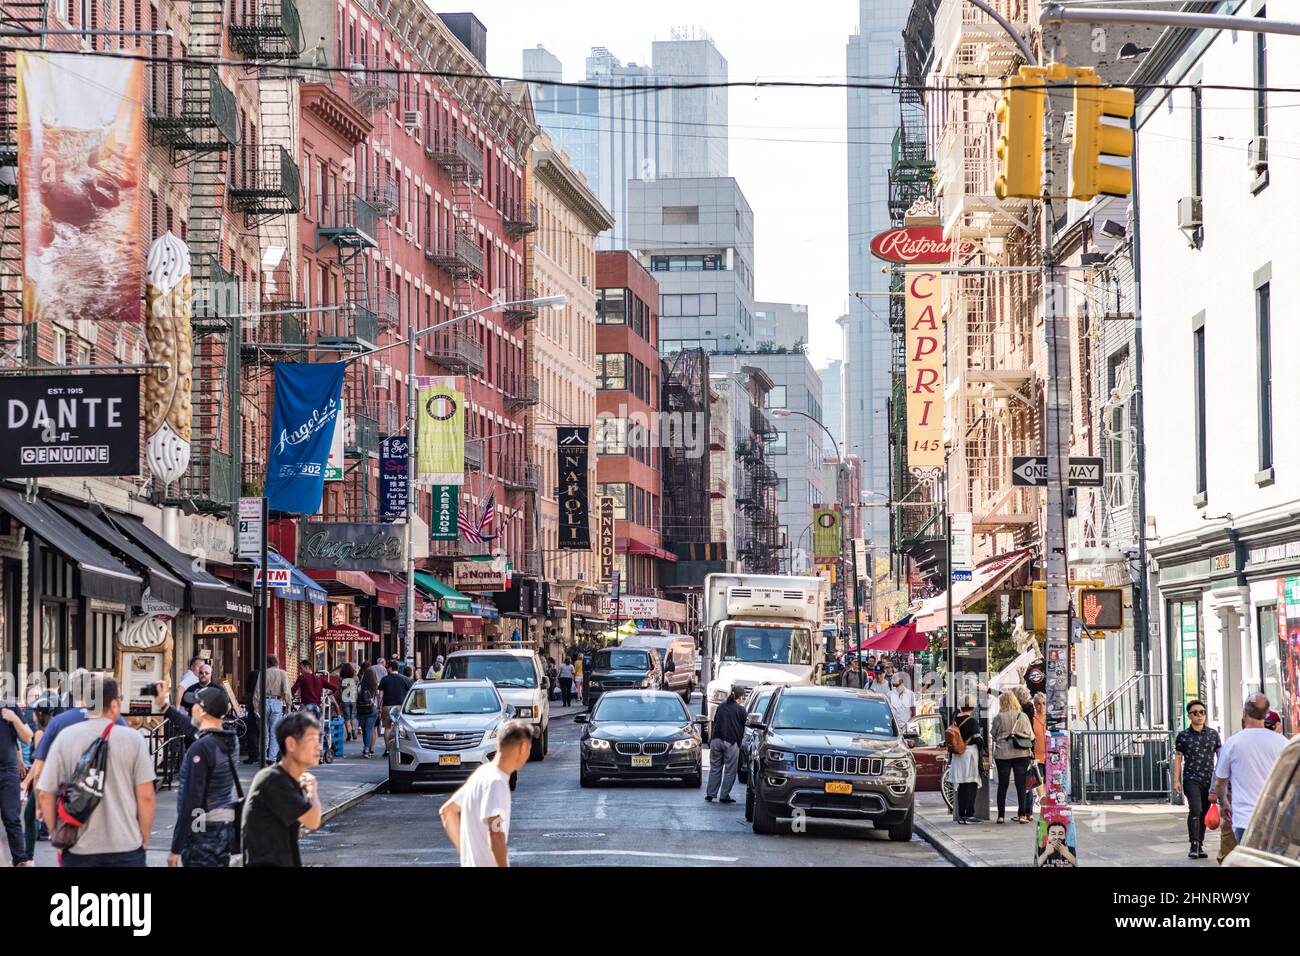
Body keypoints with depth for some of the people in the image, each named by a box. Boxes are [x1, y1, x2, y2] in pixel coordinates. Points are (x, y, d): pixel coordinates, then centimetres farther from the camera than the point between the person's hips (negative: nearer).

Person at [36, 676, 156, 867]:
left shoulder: (65, 737, -2)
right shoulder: (133, 738, -6)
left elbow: (44, 793, 0)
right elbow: (146, 796, -5)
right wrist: (145, 839, 9)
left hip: (79, 846, 1)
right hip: (126, 845, -1)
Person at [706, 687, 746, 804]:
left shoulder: (721, 707, 14)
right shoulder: (740, 710, -1)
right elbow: (742, 728, 6)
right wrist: (739, 741, 21)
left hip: (716, 740, 4)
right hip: (731, 742, -4)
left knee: (715, 768, 12)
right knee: (730, 770, 4)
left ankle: (710, 794, 11)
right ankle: (724, 796, 3)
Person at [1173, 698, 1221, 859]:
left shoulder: (1213, 734, 9)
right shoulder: (1183, 736, 3)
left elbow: (1220, 755, 13)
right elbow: (1178, 759, 5)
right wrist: (1176, 781, -2)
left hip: (1209, 780, 3)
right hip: (1191, 779, -3)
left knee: (1204, 813, 7)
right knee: (1195, 810, -19)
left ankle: (1200, 846, 16)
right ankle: (1193, 845, -17)